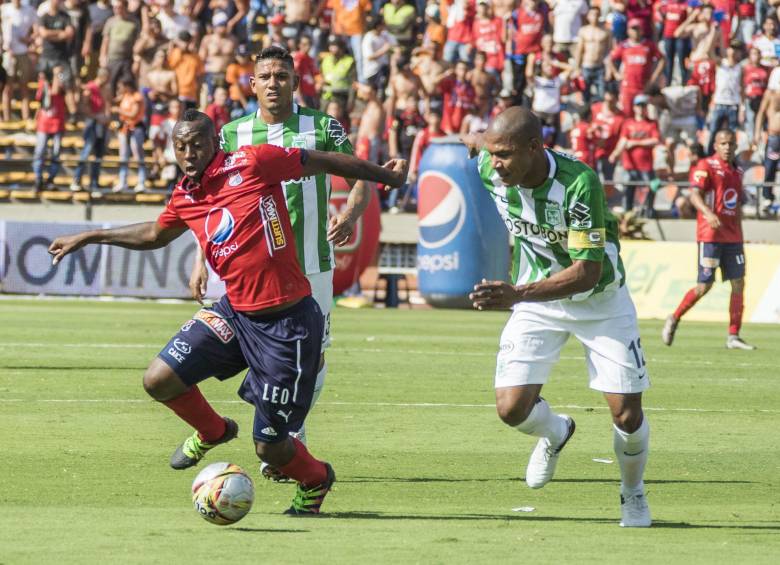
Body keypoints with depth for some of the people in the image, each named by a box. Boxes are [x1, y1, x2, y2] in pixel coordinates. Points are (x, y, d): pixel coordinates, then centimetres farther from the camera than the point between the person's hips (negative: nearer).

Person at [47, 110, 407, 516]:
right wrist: (88, 238, 30)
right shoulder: (183, 199, 4)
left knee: (269, 448, -1)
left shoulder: (254, 162, -14)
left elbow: (324, 162, -2)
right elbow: (155, 235, 27)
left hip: (287, 323, -6)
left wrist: (384, 175, 9)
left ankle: (315, 481, 35)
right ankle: (212, 432, 26)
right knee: (159, 380, -6)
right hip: (234, 313, 6)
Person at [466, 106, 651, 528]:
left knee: (627, 415, -5)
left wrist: (518, 295, -47)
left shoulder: (580, 183, -34)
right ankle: (555, 434, 25)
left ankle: (633, 494, 26)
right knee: (512, 409, -11)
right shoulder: (490, 171, -19)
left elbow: (588, 272, -36)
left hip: (600, 300, -3)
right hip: (536, 297, 3)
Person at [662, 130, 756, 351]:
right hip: (710, 235, -7)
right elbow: (695, 195, -18)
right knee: (704, 286, -7)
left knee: (738, 283, 0)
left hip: (732, 238, 7)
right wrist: (708, 213, -36)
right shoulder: (706, 166, -5)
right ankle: (674, 319, 14)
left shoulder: (737, 172, 17)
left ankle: (733, 336, 3)